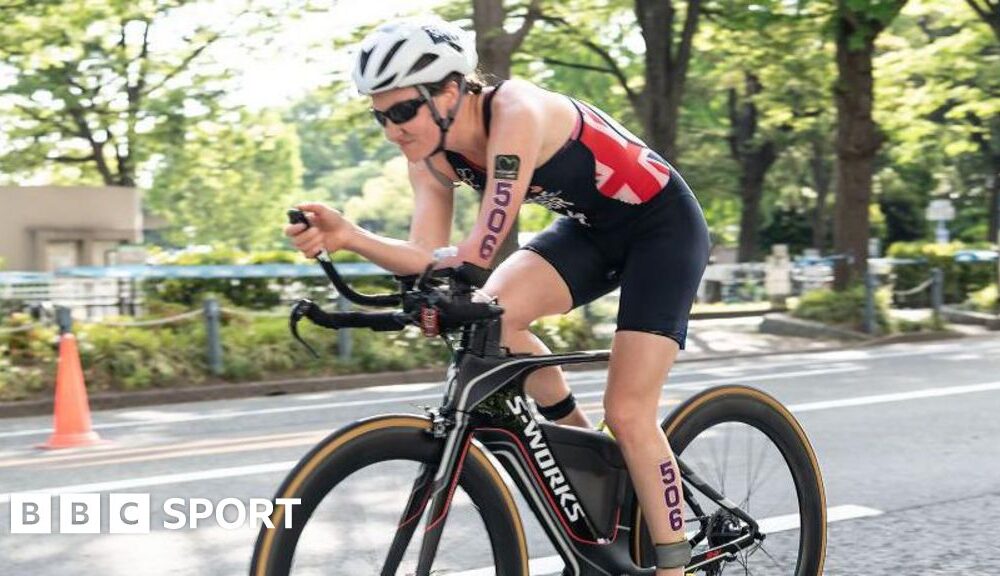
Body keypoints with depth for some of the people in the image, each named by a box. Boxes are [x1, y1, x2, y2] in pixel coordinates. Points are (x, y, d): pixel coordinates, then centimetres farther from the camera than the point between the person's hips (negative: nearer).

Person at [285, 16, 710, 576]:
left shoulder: (516, 111, -31)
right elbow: (428, 259, -15)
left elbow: (483, 247, -38)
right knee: (494, 313, -20)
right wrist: (348, 235, -29)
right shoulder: (433, 155, -8)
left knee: (628, 413, -12)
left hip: (664, 224, -6)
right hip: (592, 227, 7)